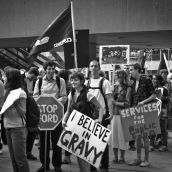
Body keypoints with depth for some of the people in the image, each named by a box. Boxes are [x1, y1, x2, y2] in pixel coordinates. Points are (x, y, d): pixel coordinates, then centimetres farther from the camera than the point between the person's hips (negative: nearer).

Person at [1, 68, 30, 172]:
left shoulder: (21, 93, -13)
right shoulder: (9, 92, 10)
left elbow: (22, 112, -12)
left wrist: (13, 105, -16)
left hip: (18, 128, -8)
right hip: (8, 127, 8)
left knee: (20, 157, -4)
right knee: (13, 157, 12)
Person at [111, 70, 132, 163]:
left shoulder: (128, 89, -3)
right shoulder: (115, 87, 11)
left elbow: (127, 104, -9)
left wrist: (116, 103, -9)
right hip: (113, 114, 4)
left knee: (122, 135, 1)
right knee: (113, 135, 4)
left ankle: (122, 157, 14)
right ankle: (115, 157, 14)